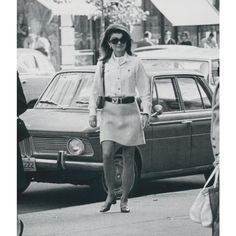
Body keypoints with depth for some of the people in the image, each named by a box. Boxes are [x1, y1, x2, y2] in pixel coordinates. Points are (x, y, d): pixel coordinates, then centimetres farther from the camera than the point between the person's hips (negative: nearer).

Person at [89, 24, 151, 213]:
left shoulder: (135, 63, 2)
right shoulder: (103, 64, 8)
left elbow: (145, 90, 3)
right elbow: (95, 91, 13)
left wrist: (146, 113, -6)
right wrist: (92, 113, 4)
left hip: (129, 112, -1)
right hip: (109, 112, 1)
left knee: (128, 159, 2)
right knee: (107, 154, -14)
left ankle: (124, 200, 12)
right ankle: (110, 194, 3)